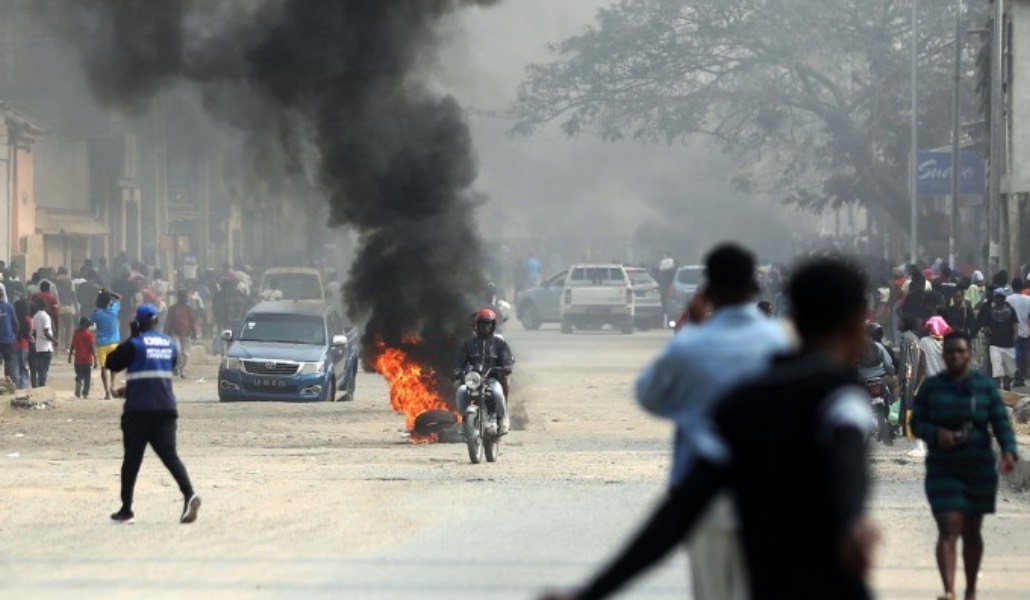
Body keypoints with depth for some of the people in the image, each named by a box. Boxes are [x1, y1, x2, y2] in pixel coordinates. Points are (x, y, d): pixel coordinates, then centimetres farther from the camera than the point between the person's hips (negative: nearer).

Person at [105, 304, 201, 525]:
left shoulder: (134, 344, -7)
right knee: (169, 455, -2)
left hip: (138, 409, -4)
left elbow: (111, 363, 4)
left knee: (132, 458, 7)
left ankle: (126, 510, 12)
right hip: (166, 407, 4)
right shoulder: (169, 344, 12)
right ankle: (189, 494, -26)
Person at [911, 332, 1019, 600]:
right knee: (948, 530, -16)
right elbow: (917, 424, -1)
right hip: (943, 471, -1)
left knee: (971, 531, 13)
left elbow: (1002, 424, -9)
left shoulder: (985, 387, -4)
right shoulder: (931, 387, -3)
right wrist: (936, 433, -23)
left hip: (979, 470, 1)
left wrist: (1009, 452, -28)